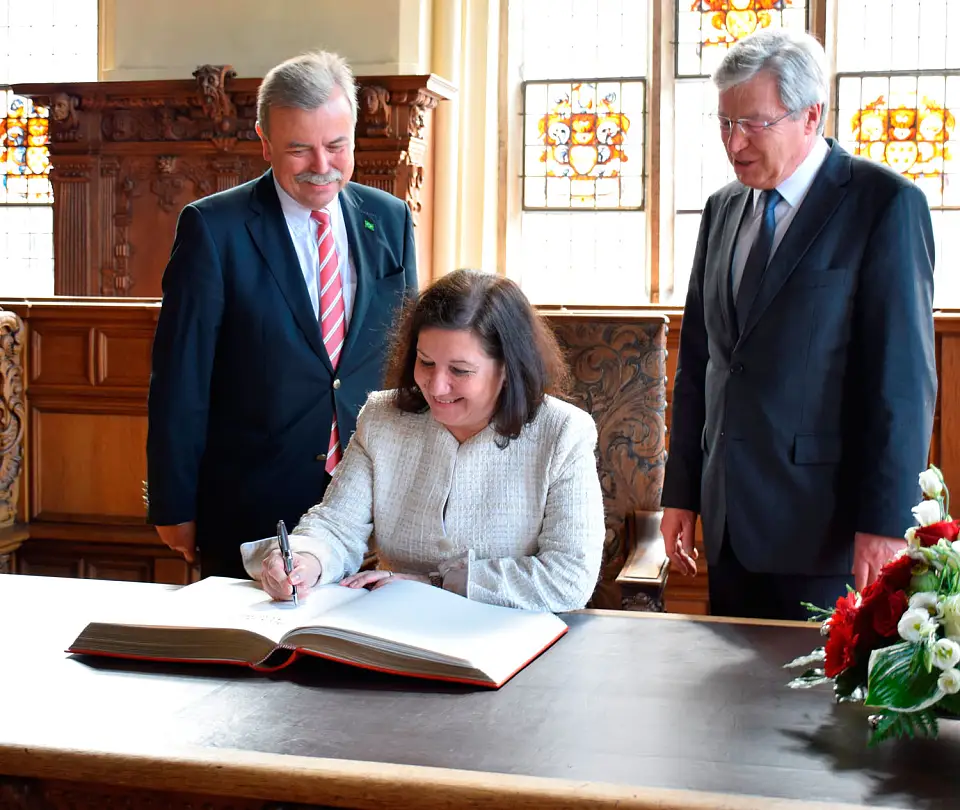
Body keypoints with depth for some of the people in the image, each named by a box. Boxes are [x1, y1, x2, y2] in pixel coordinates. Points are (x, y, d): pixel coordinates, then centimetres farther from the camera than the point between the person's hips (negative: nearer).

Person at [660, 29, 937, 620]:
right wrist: (682, 491, 12)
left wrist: (885, 521, -14)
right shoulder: (724, 209, 13)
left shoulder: (885, 204, -7)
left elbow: (904, 376, -11)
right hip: (732, 523, 6)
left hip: (825, 526, -6)